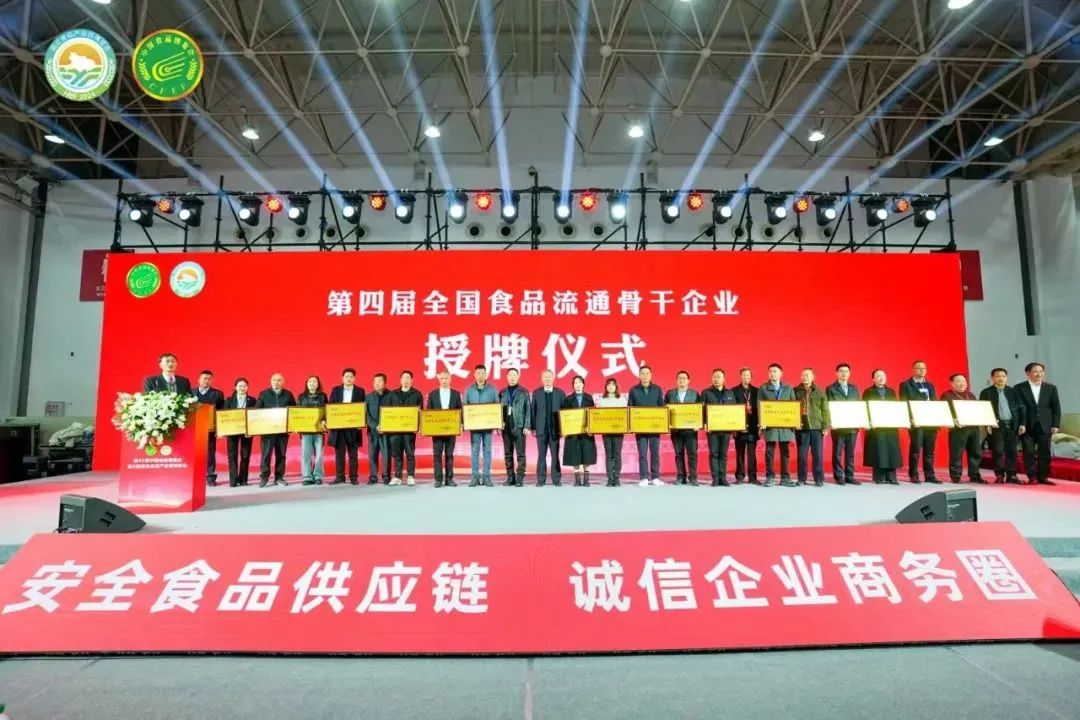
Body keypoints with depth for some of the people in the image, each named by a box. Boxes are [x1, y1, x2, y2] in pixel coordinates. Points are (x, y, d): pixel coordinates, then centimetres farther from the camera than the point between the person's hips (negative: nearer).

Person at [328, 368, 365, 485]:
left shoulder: (360, 391, 4)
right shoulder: (335, 390, 8)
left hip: (354, 426, -1)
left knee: (353, 454, 4)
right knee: (339, 453, 4)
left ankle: (354, 477, 9)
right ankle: (339, 477, 11)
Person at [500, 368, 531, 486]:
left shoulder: (524, 392, 3)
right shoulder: (502, 392, 11)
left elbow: (528, 410, -1)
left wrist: (527, 426, -8)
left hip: (519, 427, -3)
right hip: (506, 427, 3)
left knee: (520, 454, -3)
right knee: (508, 454, 6)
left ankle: (520, 478, 0)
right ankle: (510, 478, 13)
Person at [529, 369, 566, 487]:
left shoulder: (560, 393, 5)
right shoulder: (536, 392, 6)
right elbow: (533, 410, 3)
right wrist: (532, 427, -2)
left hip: (555, 428, 0)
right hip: (541, 428, 0)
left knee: (555, 455, 3)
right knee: (541, 455, 4)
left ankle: (556, 479, 9)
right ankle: (541, 479, 10)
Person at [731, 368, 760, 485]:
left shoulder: (756, 391, 9)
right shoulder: (734, 391, 3)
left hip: (752, 426, 1)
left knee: (752, 453, 3)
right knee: (740, 453, 4)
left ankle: (752, 477, 8)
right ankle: (740, 477, 9)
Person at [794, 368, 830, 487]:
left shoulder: (820, 392, 7)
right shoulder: (795, 391, 6)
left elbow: (825, 410, 5)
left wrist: (826, 426, -3)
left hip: (817, 427, 0)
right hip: (801, 428, 0)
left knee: (818, 455, 3)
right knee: (801, 455, 4)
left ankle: (819, 479, 11)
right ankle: (801, 479, 11)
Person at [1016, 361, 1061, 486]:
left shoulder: (1051, 388, 9)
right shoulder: (1020, 388, 0)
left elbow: (1056, 408, 8)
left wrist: (1055, 425, 0)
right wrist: (1021, 424, -13)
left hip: (1045, 426, 2)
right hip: (1027, 426, -2)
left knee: (1045, 453, 5)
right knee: (1029, 453, -1)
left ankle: (1043, 477, 13)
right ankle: (1032, 477, 5)